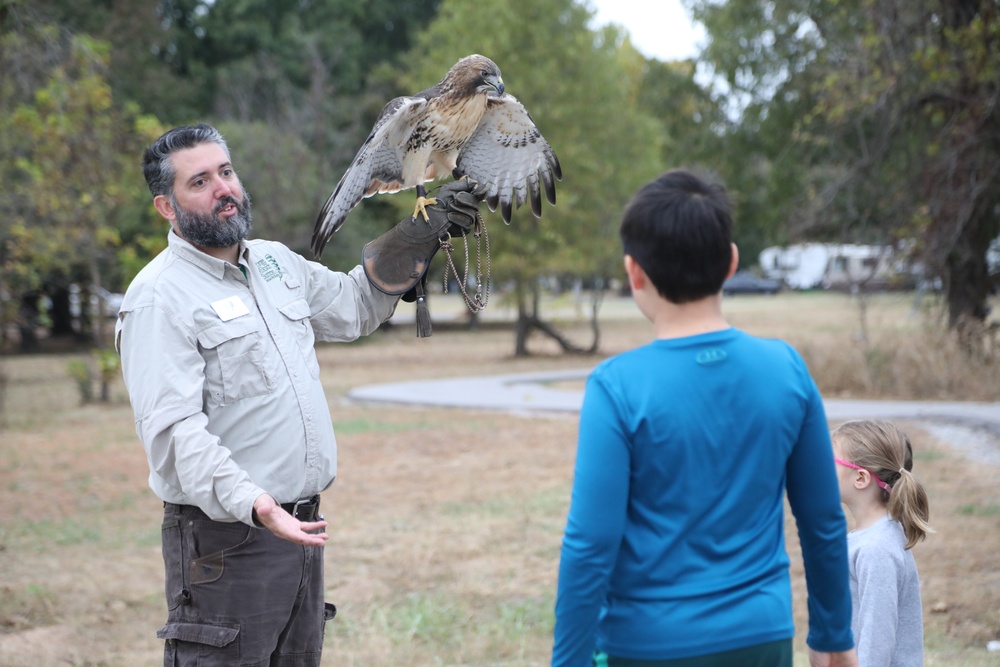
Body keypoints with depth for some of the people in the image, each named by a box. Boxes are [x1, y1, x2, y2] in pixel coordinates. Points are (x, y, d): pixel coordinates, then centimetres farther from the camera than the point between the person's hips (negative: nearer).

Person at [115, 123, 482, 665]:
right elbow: (173, 428, -24)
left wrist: (422, 231, 21)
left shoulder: (274, 261, 12)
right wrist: (248, 503, -37)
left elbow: (351, 306, 29)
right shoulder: (159, 297, -14)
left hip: (300, 526, 8)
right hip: (225, 536, -8)